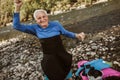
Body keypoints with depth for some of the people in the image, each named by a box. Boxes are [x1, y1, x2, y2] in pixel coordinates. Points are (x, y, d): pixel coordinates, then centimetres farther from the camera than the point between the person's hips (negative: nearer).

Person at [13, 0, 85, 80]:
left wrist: (76, 35, -11)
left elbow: (66, 33, 8)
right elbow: (17, 26, -11)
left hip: (62, 56, 1)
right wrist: (17, 8, -23)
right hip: (49, 59, 0)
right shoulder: (35, 28, -7)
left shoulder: (56, 24, -7)